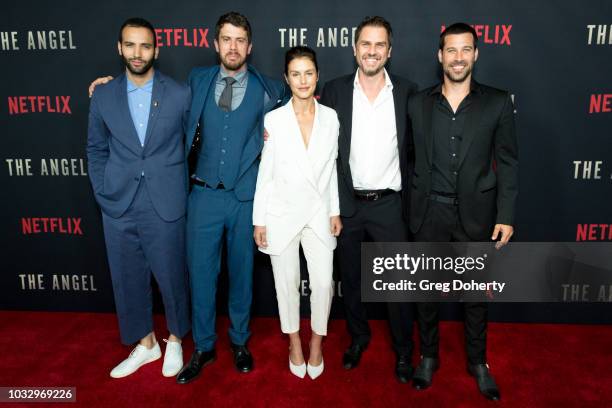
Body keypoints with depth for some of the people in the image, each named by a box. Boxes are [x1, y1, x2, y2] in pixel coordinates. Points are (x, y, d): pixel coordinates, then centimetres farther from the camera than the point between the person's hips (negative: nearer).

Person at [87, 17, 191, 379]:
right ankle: (145, 344, 34)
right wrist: (103, 192, 5)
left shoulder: (180, 94, -2)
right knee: (128, 279, 13)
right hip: (119, 208, 3)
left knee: (172, 277, 8)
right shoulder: (103, 97, 5)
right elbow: (96, 149, 13)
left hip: (165, 207, -2)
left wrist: (181, 188, 3)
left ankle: (175, 340, 33)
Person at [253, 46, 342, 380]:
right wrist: (259, 220, -2)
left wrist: (335, 211, 7)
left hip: (319, 213, 1)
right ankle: (294, 342, 34)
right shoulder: (273, 120, -6)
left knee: (323, 283, 1)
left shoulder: (330, 117, 0)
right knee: (287, 283, 11)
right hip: (282, 213, -1)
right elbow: (265, 174, -3)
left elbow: (332, 168, 7)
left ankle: (316, 341, 28)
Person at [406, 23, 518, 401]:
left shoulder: (498, 103, -2)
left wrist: (506, 216, -5)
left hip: (476, 213, 0)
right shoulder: (418, 103, 1)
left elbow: (508, 163, -1)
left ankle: (478, 361, 33)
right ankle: (429, 356, 33)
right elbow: (410, 157, 5)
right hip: (429, 213, 1)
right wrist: (409, 207, 5)